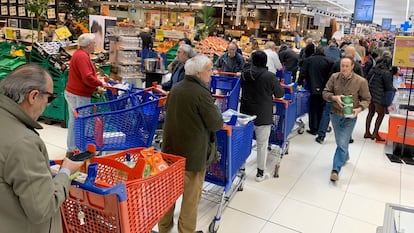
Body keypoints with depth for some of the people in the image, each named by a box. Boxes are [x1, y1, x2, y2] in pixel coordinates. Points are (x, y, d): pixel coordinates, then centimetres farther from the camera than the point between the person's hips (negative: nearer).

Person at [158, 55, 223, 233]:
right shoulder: (202, 93, -21)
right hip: (193, 153, -7)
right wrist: (213, 109, 3)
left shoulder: (175, 88, 1)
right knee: (191, 196, 10)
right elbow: (217, 124, -15)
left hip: (171, 148, 7)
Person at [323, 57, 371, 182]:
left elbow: (366, 99, -3)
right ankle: (345, 156, 50)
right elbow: (325, 93, 0)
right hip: (335, 114, 4)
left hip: (350, 117, -3)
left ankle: (336, 170, -1)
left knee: (342, 144, -9)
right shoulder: (334, 77, -6)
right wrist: (334, 97, -20)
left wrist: (359, 109, -21)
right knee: (340, 142, 21)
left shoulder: (361, 81, -13)